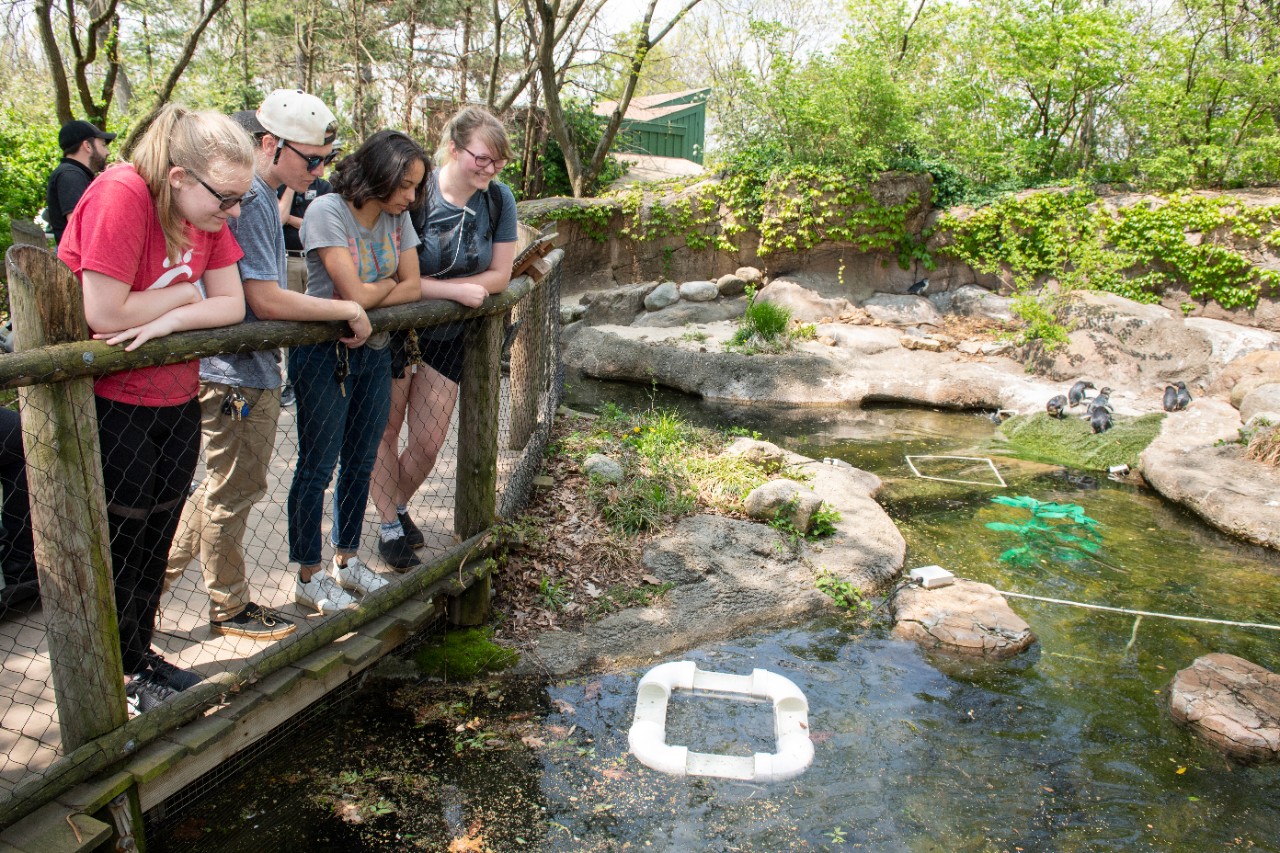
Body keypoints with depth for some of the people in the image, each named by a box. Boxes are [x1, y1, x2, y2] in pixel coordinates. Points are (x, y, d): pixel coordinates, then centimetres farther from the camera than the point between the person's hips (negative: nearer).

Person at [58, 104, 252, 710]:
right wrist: (186, 294, -14)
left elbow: (232, 305, -4)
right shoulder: (121, 195, -24)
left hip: (176, 398, 7)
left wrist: (169, 320, -22)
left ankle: (141, 655, 34)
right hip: (110, 402, -7)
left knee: (157, 536, 16)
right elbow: (105, 313, -27)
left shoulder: (207, 211, -2)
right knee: (123, 540, 7)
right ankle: (128, 672, 25)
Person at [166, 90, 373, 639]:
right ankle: (229, 609, 24)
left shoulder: (259, 194, 11)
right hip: (237, 375, -10)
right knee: (234, 492, 6)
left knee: (226, 484, 22)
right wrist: (347, 310, -16)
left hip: (249, 369, 10)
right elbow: (265, 300, -24)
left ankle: (163, 569, 35)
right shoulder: (250, 200, -21)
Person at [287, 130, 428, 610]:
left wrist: (370, 297, -17)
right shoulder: (327, 211, -16)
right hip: (323, 354, -6)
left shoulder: (397, 216, 4)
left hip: (375, 352, 7)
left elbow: (413, 288, -2)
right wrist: (392, 282, -4)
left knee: (360, 463, 14)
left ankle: (346, 560, 30)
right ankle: (309, 577, 16)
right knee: (318, 467, 2)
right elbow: (354, 293, -22)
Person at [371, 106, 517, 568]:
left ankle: (399, 506, 35)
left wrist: (431, 285, -17)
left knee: (428, 444, 7)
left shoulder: (499, 199, -9)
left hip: (448, 336, 4)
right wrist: (457, 291, -25)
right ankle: (389, 527, 25)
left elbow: (499, 275, -7)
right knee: (386, 432, 8)